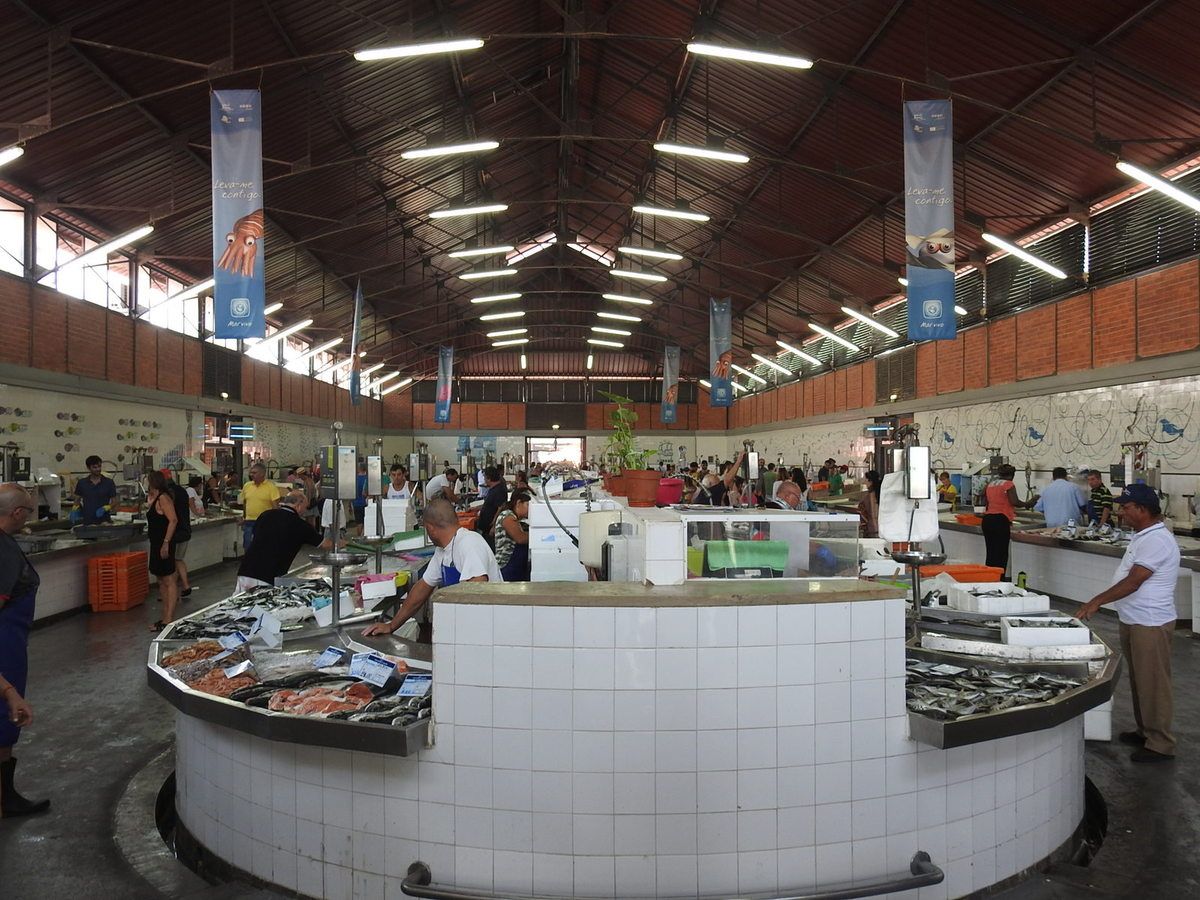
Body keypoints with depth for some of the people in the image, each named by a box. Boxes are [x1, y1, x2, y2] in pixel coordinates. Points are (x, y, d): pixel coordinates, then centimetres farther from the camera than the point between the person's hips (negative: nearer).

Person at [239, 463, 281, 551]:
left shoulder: (271, 486, -8)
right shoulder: (246, 486, 7)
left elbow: (275, 505, -10)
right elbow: (244, 503, 17)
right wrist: (243, 517, 17)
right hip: (249, 521, 4)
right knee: (247, 546, 7)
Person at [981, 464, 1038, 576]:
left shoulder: (990, 484, 15)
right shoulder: (1009, 484, -4)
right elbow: (1014, 502, -13)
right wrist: (1027, 504, 1)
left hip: (987, 519, 7)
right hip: (1001, 520, -7)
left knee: (991, 553, 12)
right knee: (1001, 554, -2)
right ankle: (999, 579, -4)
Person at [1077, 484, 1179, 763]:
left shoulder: (1156, 540, -21)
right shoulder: (1144, 536, 11)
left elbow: (1132, 582, -25)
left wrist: (1098, 601, -20)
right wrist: (1101, 601, 16)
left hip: (1150, 625, -10)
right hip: (1134, 622, 10)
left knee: (1153, 684, 0)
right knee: (1139, 681, 19)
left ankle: (1160, 744, 10)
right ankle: (1145, 731, 31)